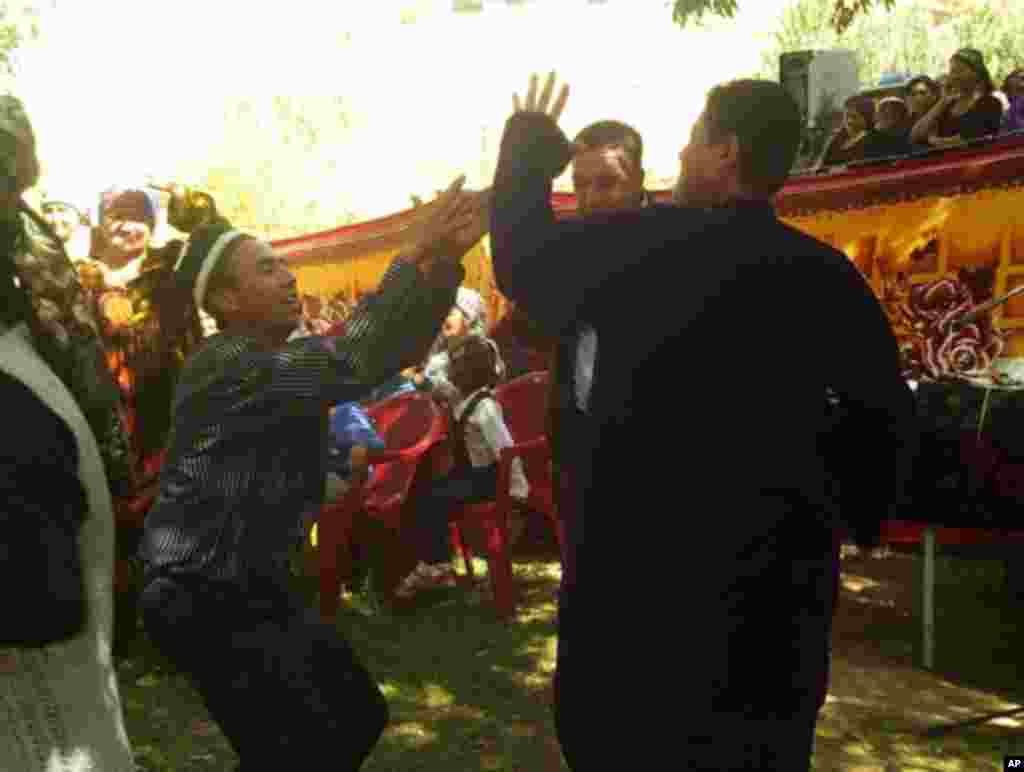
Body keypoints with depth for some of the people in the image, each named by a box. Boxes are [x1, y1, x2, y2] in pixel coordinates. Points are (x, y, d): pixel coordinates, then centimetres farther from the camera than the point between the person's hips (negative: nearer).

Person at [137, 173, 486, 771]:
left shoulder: (280, 359, 8)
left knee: (360, 714, 14)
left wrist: (445, 261, -13)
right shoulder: (225, 364, -20)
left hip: (259, 586, 9)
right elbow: (348, 366, -35)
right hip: (204, 600, -9)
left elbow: (390, 353, 0)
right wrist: (420, 256, -35)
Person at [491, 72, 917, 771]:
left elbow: (524, 265, 3)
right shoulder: (828, 273, 0)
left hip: (646, 553, -3)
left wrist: (531, 146, 15)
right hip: (779, 561, 4)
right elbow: (890, 413, 5)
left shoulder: (638, 243, -11)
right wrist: (859, 514, 20)